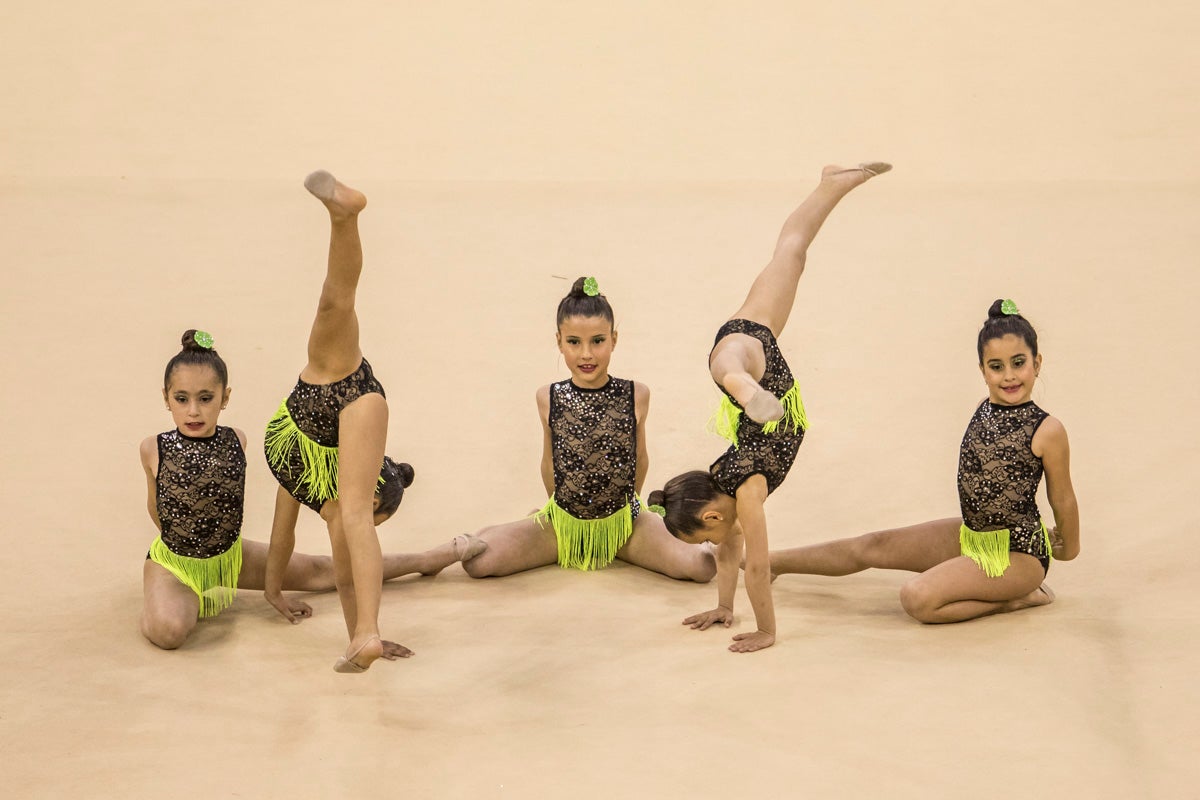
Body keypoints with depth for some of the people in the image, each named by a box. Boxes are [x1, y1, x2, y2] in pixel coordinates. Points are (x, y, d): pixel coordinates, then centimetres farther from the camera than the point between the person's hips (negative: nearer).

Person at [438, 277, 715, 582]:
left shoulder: (636, 396, -11)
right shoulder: (549, 399, -9)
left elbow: (639, 459, 4)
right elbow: (549, 463, 7)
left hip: (623, 523, 0)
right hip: (563, 524, 0)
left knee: (703, 567, -20)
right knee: (476, 561, -21)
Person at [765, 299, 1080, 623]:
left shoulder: (1046, 431, -22)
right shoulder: (985, 408, 0)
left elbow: (1063, 499, -7)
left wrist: (1069, 548, 8)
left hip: (1018, 555, -7)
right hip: (971, 535, 8)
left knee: (917, 599, -24)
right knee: (873, 547, 10)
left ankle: (1022, 598, -8)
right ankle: (770, 562, 25)